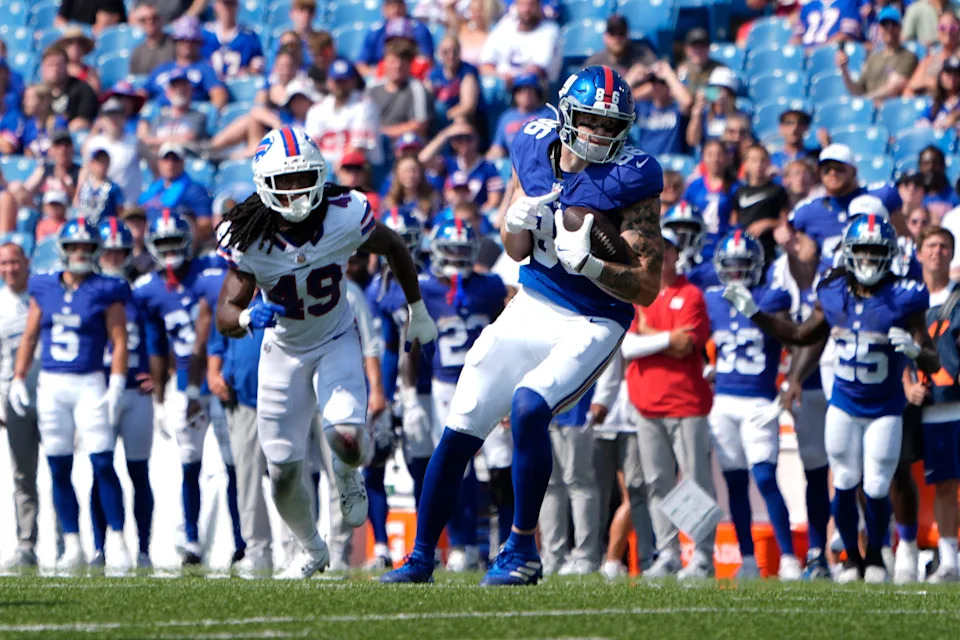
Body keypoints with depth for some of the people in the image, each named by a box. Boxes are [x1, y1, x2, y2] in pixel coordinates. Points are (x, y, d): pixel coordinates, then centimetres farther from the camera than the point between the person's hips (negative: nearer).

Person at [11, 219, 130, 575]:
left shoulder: (106, 292, -2)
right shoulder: (44, 289, 8)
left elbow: (119, 340, -4)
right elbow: (30, 336, 14)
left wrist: (116, 385, -12)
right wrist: (18, 379, 9)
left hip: (89, 384, -4)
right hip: (50, 385, 4)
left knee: (102, 464, -11)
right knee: (59, 469, 4)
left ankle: (116, 542, -5)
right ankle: (72, 547, 10)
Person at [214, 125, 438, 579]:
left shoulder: (345, 216, -23)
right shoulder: (248, 239, -23)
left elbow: (394, 248, 0)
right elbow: (225, 317, -23)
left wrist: (417, 311, 11)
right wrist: (250, 317, -48)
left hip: (336, 342, -1)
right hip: (283, 351, 1)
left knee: (347, 437, -27)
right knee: (283, 471, 3)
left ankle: (347, 474, 13)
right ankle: (311, 549, 33)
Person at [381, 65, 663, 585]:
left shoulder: (630, 180, -17)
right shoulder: (535, 147, -1)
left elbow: (647, 288, -17)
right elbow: (516, 250, 10)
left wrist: (587, 263, -31)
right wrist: (520, 222, -13)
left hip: (591, 324, -6)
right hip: (531, 307, 6)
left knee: (528, 408, -29)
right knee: (460, 430, 2)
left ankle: (522, 552, -12)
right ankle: (421, 557, 19)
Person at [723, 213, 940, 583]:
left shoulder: (903, 298, -13)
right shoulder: (833, 293, -2)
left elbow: (932, 363, -10)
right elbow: (802, 336, 15)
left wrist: (915, 349, -34)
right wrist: (753, 314, 10)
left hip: (885, 410, -3)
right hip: (843, 405, 3)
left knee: (876, 489, -2)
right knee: (844, 485, 5)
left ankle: (875, 555, 22)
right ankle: (851, 557, 23)